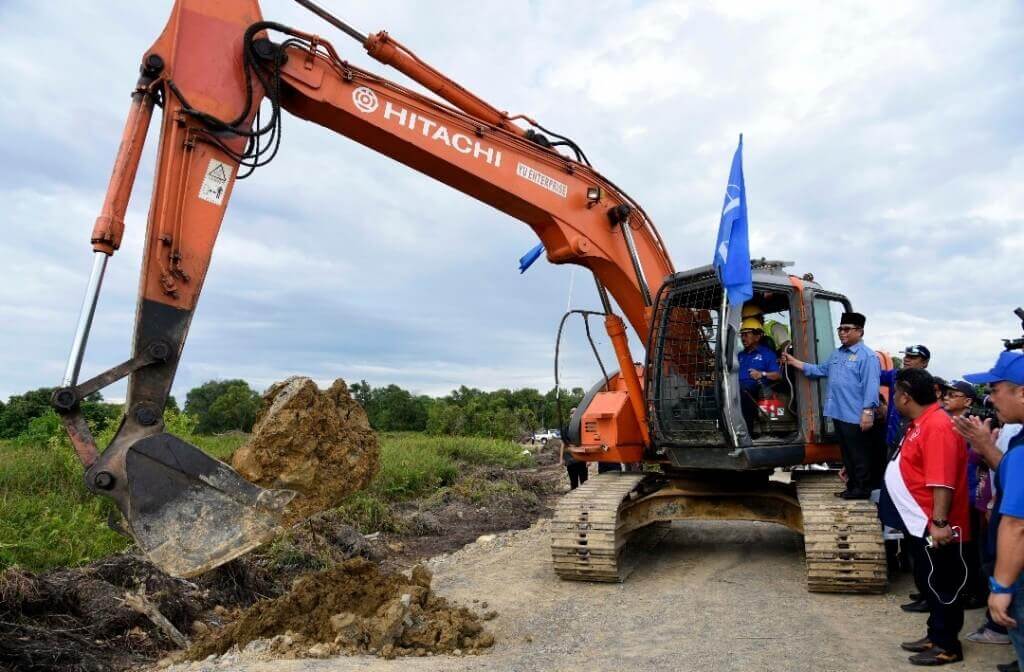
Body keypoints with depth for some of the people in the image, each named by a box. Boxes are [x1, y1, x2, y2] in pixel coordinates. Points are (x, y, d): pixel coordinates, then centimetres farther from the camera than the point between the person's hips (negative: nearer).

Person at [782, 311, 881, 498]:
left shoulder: (868, 356, -11)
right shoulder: (836, 353, 16)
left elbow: (871, 386, -17)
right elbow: (821, 370, 23)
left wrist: (868, 412, -23)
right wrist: (794, 362, 18)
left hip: (856, 416, -9)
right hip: (839, 413, 9)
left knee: (859, 455, 2)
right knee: (847, 454, 15)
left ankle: (862, 489, 12)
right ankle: (852, 487, 25)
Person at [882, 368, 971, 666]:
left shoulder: (937, 426, -22)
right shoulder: (920, 423, 10)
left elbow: (943, 481, -28)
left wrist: (939, 522, -29)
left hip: (934, 527, -10)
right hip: (920, 524, 10)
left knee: (943, 586, 4)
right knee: (929, 583, 19)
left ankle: (948, 645, 16)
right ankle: (935, 636, 31)